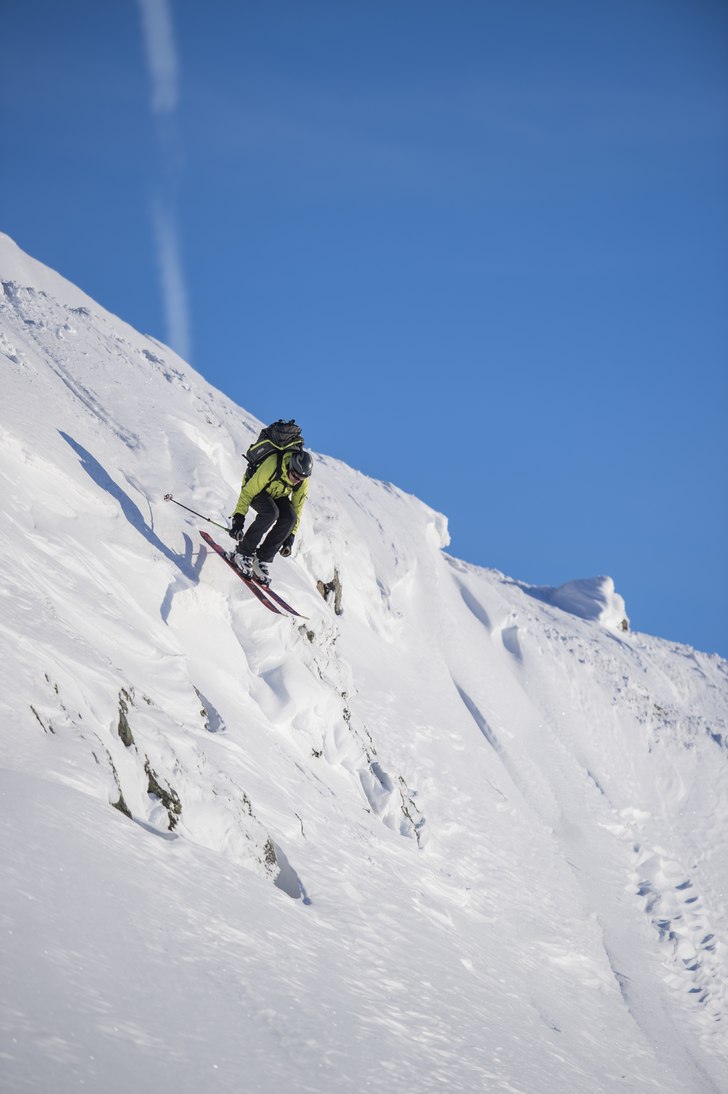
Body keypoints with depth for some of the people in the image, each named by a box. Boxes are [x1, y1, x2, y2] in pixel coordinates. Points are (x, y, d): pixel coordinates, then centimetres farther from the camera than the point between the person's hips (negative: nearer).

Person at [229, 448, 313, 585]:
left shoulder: (303, 482, -21)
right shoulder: (272, 465, -38)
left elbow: (297, 509, -6)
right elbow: (248, 491, -29)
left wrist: (290, 538, -7)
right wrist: (238, 519, -30)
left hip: (277, 496, 5)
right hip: (256, 491, -5)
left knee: (290, 517, -25)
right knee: (270, 512, -34)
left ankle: (262, 559, -14)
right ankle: (243, 553, -21)